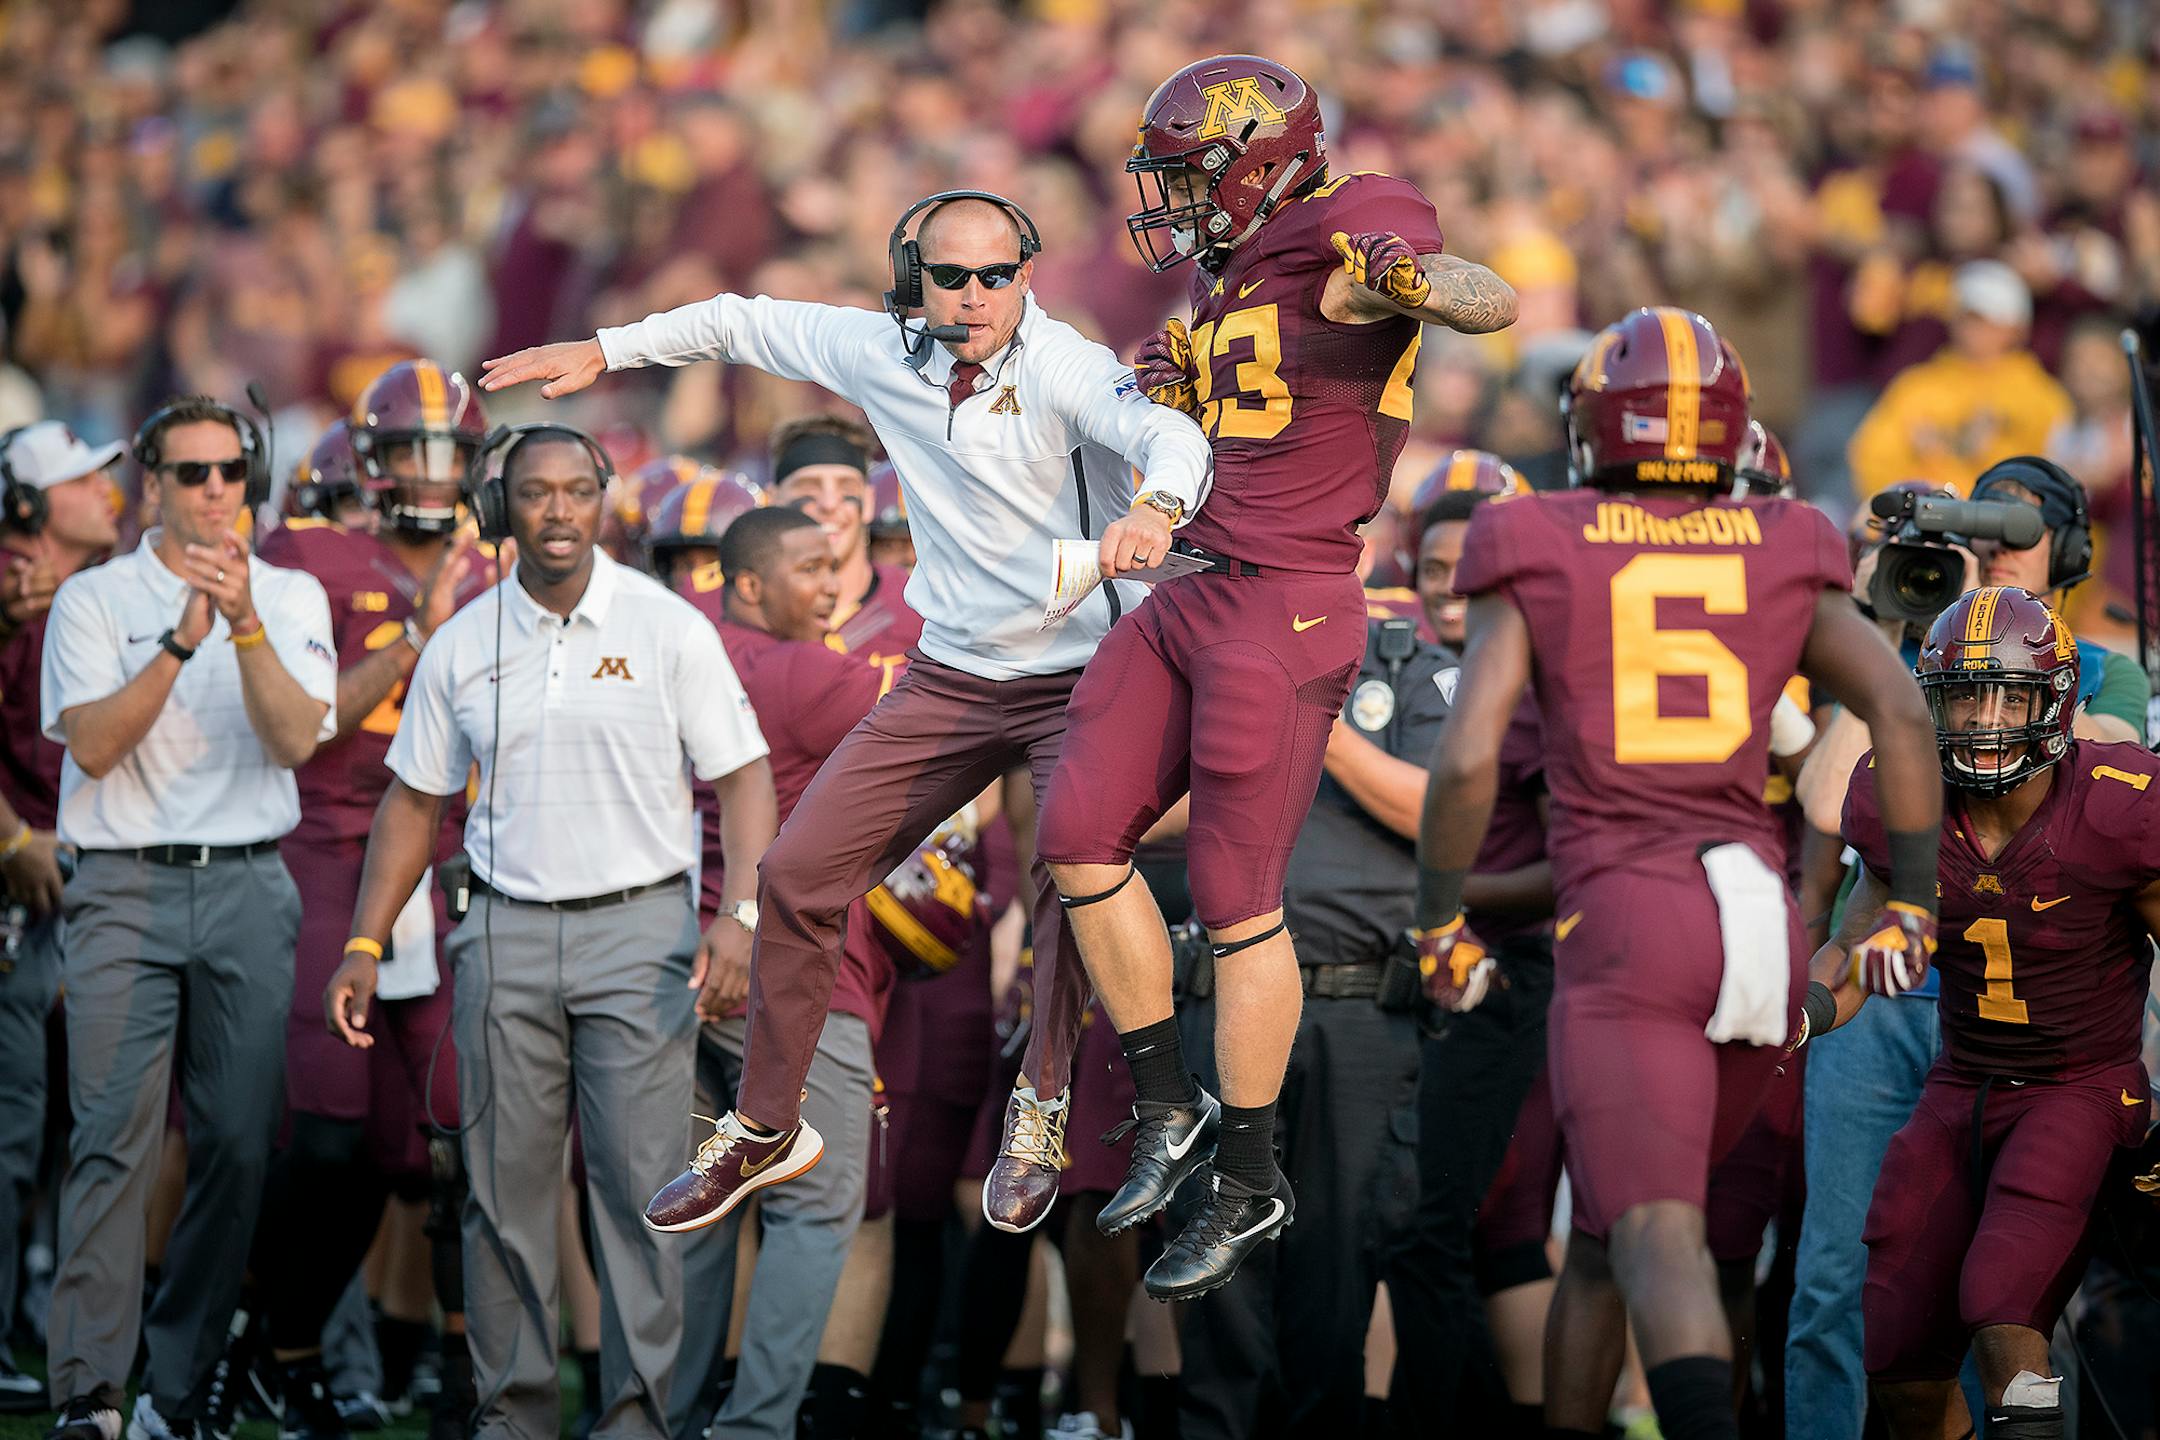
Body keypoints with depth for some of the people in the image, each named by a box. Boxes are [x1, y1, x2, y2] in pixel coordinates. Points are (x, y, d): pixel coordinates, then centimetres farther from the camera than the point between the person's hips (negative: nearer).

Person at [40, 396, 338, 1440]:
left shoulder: (292, 597, 11)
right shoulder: (95, 599, 5)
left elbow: (295, 739, -3)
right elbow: (92, 745, -8)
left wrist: (245, 625, -16)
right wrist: (182, 640, -17)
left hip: (250, 890, 3)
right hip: (125, 891, -3)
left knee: (239, 1143, -1)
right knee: (114, 1136, -13)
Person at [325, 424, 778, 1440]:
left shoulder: (668, 629, -1)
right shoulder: (460, 647, 6)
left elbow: (743, 777, -2)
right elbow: (414, 801, 14)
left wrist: (739, 915, -15)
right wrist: (365, 946, 8)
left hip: (637, 933, -2)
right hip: (507, 933, 3)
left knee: (639, 1182, -7)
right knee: (504, 1185, 2)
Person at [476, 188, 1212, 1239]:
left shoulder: (1063, 369, -20)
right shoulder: (880, 354, -3)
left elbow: (1170, 436, -39)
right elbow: (747, 324, 14)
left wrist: (1156, 507, -61)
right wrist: (601, 351, 16)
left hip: (1078, 681, -5)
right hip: (949, 679, 5)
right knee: (796, 875, 1)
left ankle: (1039, 1110, -10)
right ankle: (763, 1131, 18)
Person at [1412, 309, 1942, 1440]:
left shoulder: (1536, 563, 5)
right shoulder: (1785, 562, 14)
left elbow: (1466, 757, -6)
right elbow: (1903, 714, 1)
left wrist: (1438, 924, 8)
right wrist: (1912, 912, 7)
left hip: (1622, 924, -5)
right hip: (1762, 928, 5)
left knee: (1658, 1243, -18)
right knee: (1608, 1221, 24)